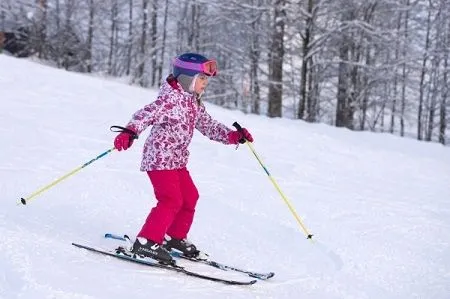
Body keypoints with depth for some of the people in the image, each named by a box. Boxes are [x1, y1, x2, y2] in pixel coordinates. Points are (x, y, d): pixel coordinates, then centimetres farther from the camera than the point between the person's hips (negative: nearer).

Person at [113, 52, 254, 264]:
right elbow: (147, 114, -27)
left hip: (177, 161, 10)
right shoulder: (171, 98, -16)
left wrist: (233, 136, 10)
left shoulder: (194, 104, 14)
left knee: (189, 197, 16)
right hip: (159, 159, -10)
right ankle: (146, 242, -16)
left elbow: (209, 126, 21)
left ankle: (175, 237, 32)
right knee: (171, 199, -17)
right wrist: (130, 132, -43)